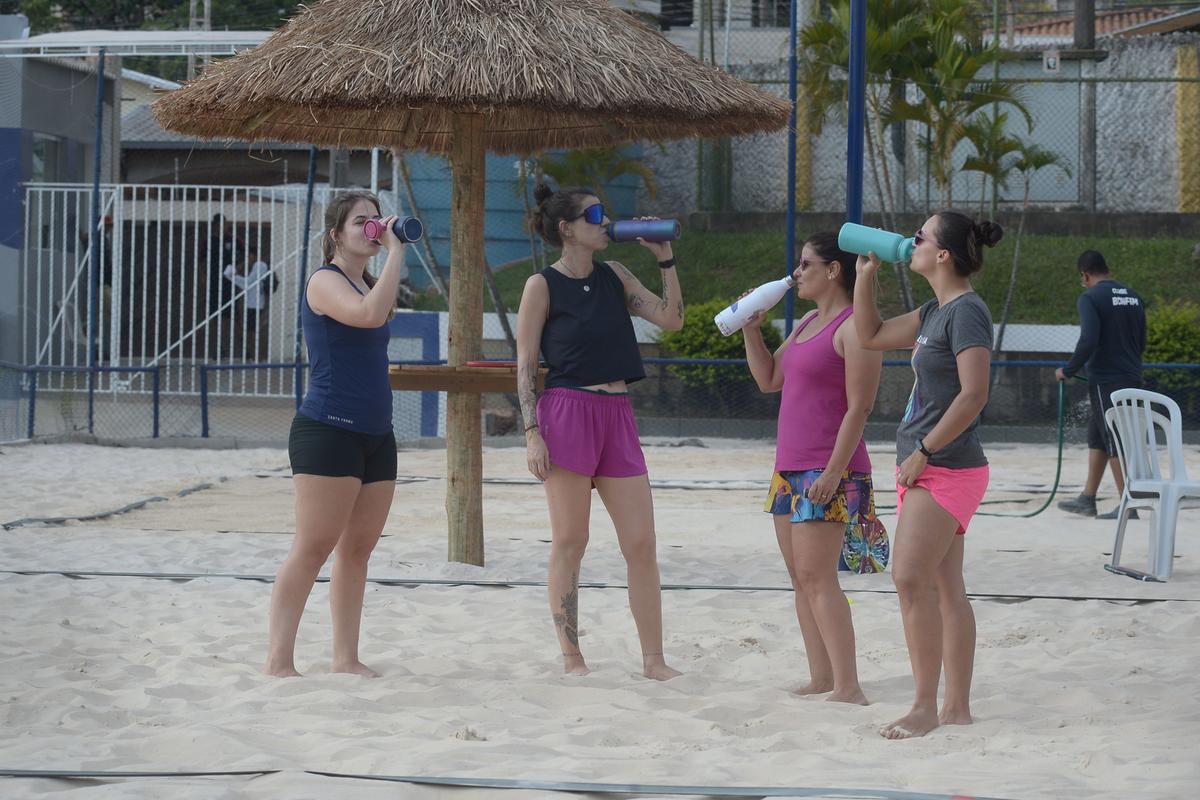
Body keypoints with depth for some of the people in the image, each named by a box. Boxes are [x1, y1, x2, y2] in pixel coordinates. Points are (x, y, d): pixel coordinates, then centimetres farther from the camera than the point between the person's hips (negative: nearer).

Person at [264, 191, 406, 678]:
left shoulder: (367, 284, 17)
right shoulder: (326, 282, -9)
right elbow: (369, 314, -27)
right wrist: (395, 252, -22)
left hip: (375, 435, 9)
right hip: (328, 432, -9)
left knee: (357, 550, 9)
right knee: (313, 549, -10)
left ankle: (346, 657, 14)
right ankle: (278, 661, -8)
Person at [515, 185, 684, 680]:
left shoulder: (615, 277, 14)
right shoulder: (543, 286, -1)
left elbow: (671, 319, 10)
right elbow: (525, 365, -3)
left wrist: (664, 258, 6)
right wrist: (532, 433, -11)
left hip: (617, 417, 5)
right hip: (567, 413, -5)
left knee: (641, 545, 1)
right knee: (569, 542, -1)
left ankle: (654, 661, 5)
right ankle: (571, 658, 7)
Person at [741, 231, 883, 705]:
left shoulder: (854, 328, -12)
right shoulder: (809, 323, 17)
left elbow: (859, 406, -17)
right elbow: (768, 379, 24)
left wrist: (833, 471, -22)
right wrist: (751, 330, 11)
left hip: (829, 471, -10)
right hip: (791, 467, 10)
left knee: (816, 576, -15)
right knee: (801, 578, 9)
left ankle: (848, 688, -16)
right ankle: (821, 680, 13)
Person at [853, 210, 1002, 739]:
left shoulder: (967, 311, -14)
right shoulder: (935, 312, 15)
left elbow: (974, 394, -22)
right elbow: (871, 336, 26)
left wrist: (924, 451, -18)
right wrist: (866, 275, 16)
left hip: (946, 470, -10)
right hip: (926, 471, 10)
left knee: (911, 578, -14)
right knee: (945, 587, 10)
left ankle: (926, 707, -11)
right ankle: (957, 706, 13)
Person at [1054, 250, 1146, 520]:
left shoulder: (1090, 298, -11)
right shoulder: (1133, 297, 11)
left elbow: (1088, 341, -21)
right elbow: (1141, 342, 16)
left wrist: (1068, 371, -9)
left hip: (1105, 381, -8)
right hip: (1132, 380, 8)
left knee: (1115, 445, -3)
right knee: (1097, 437, 18)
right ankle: (1088, 499, 23)